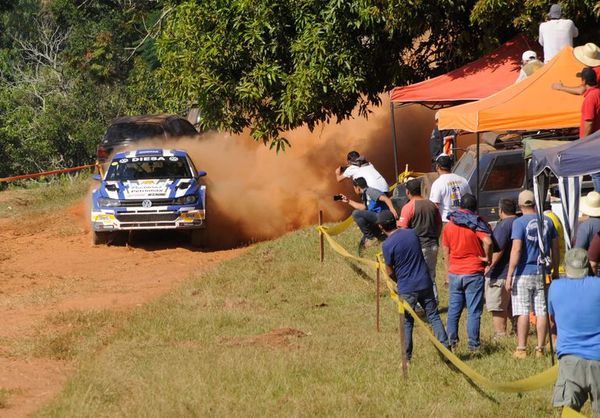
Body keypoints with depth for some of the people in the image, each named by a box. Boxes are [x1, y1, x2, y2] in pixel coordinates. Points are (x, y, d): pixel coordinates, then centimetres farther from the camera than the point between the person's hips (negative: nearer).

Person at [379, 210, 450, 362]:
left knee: (407, 323, 8)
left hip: (406, 288, -4)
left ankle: (407, 356, 12)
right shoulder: (412, 233, 3)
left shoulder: (387, 245, -13)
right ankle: (446, 347, 5)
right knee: (433, 316, 11)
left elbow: (390, 272, -6)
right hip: (425, 283, 4)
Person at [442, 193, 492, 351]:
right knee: (474, 311, 0)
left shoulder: (449, 225, 6)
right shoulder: (477, 224, -8)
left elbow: (446, 250, 12)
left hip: (454, 273, 4)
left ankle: (451, 340, 15)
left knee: (453, 309, 12)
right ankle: (473, 343, 1)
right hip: (474, 273, -4)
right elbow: (487, 242, -25)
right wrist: (487, 258, -9)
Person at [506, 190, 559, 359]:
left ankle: (521, 349, -1)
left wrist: (509, 275, -14)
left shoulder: (519, 222, -9)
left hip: (524, 273, -4)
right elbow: (555, 248, 11)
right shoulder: (547, 221, 6)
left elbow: (516, 250, -16)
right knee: (541, 312, 6)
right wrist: (555, 271, 21)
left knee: (523, 312, -1)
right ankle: (540, 349, 8)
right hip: (542, 274, 4)